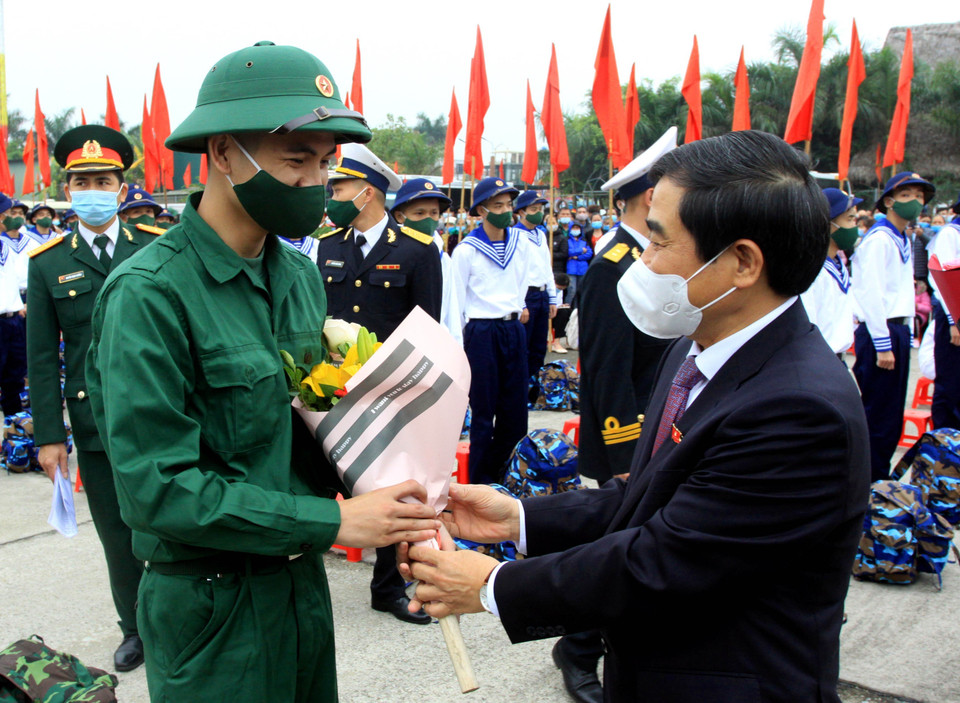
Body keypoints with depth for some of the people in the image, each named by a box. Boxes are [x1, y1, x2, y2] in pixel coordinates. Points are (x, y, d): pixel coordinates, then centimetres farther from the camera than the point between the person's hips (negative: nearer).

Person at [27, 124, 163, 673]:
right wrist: (49, 434, 0)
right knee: (118, 537, 12)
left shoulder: (158, 250, 1)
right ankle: (136, 630, 31)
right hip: (96, 424, 1)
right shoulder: (48, 263, 3)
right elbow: (42, 357, 3)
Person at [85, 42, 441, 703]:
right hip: (213, 604, -7)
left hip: (304, 576, 7)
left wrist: (391, 500, -10)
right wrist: (335, 520, -23)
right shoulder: (149, 295, -20)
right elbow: (158, 490, -23)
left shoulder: (301, 275, 3)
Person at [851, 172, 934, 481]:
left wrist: (906, 336, 15)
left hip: (897, 330, 10)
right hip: (879, 331, -10)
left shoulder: (903, 241, 16)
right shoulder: (879, 238, -13)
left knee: (892, 418, 14)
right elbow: (871, 294, -19)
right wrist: (883, 345, -20)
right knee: (877, 417, -4)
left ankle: (880, 481, 24)